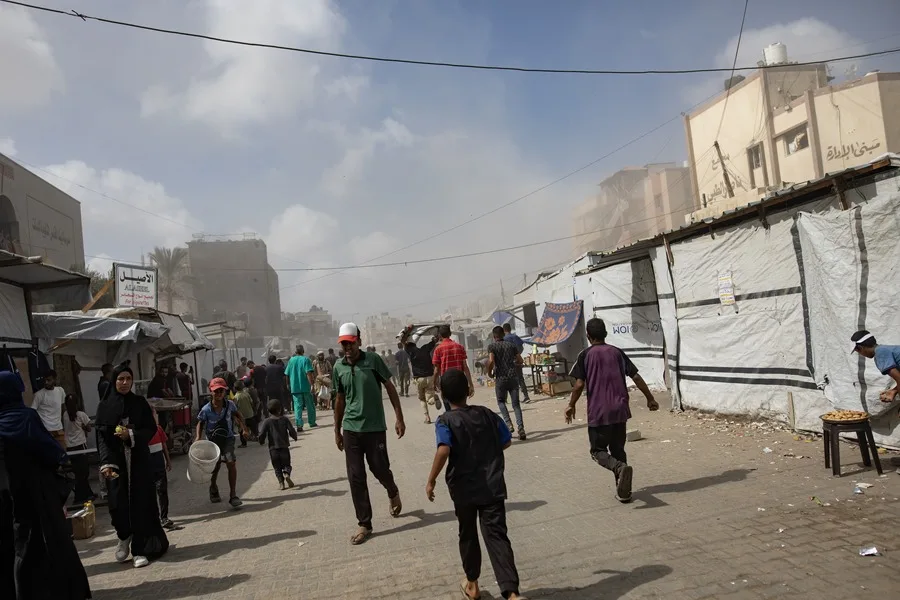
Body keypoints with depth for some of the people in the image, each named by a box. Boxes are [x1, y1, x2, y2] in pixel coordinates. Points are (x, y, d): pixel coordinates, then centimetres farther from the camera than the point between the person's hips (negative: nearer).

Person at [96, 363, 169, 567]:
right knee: (118, 502, -4)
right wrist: (107, 463, -18)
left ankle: (140, 549, 6)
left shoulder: (140, 402, 4)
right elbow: (101, 436, -5)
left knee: (140, 502, -1)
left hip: (139, 459, 0)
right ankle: (124, 537, 26)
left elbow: (151, 429, 2)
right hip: (116, 461, 0)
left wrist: (131, 435, -16)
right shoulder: (105, 406, 1)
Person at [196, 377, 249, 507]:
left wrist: (244, 428, -3)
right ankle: (213, 488, 46)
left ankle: (233, 495, -9)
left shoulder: (230, 405, -12)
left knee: (231, 464, -14)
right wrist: (198, 437, -17)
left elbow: (237, 415, 6)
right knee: (215, 466, 14)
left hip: (228, 438, 0)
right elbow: (200, 424, -3)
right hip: (213, 440, 0)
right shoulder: (206, 410, -16)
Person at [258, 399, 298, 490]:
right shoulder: (285, 419, -3)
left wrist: (261, 442, 10)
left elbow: (262, 434, -9)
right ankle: (286, 474, -17)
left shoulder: (267, 421, -4)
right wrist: (295, 437, 13)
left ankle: (281, 482, -4)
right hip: (284, 447, 0)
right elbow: (292, 431, -6)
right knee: (286, 464, 12)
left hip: (273, 448, 0)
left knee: (277, 467, 11)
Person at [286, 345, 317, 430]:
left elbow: (287, 375, 10)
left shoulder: (291, 360, 5)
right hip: (306, 387, -2)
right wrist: (312, 384, -15)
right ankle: (312, 423, 21)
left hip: (295, 387, 2)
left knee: (297, 406, 2)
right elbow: (309, 373, -17)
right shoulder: (306, 360, -6)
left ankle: (299, 425, -7)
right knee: (310, 405, 12)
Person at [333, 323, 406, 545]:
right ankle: (364, 525, 15)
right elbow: (340, 400, 12)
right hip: (351, 429, 3)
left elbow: (390, 388, -2)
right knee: (355, 478, 3)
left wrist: (399, 418, -7)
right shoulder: (338, 367, 3)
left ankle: (393, 493, 40)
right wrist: (337, 430, 15)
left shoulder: (373, 359, -7)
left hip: (375, 427, -3)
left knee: (380, 469, 6)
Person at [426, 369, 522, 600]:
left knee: (468, 535, 19)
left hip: (463, 489, -2)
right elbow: (506, 441, 11)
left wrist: (431, 480, -16)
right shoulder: (487, 414, 3)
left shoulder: (445, 421, -10)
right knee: (496, 536, -1)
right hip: (492, 487, 2)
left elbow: (444, 450, -26)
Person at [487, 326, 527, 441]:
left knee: (501, 401, 17)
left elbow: (491, 361, -17)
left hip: (500, 379, -3)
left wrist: (489, 373, -1)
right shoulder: (511, 345, 10)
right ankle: (520, 428, -7)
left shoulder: (492, 346, -2)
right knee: (516, 404, 6)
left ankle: (508, 424, 0)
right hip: (513, 377, 3)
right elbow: (520, 361, 9)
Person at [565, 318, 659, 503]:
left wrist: (571, 405, 4)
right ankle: (623, 491, 14)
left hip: (598, 412, -4)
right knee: (618, 449, 17)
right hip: (620, 410, 4)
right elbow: (636, 377, 5)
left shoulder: (585, 355, -3)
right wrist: (650, 399, 15)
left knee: (598, 451, 8)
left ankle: (620, 468, -21)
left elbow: (579, 384, -9)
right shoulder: (617, 352, 7)